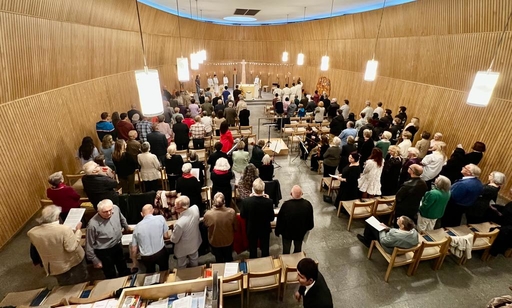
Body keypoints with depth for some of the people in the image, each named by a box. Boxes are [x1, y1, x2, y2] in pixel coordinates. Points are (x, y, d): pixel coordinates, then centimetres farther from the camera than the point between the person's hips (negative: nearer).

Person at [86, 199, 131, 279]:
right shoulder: (93, 224, -34)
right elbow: (89, 245, -18)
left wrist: (126, 227, 23)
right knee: (111, 276, 16)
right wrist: (95, 260, -10)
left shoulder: (116, 208, -21)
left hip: (118, 245, 5)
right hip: (104, 251, -5)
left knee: (124, 270, 30)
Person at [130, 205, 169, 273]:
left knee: (150, 273, 31)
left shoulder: (137, 226, -3)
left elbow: (133, 249, 2)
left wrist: (134, 262, 18)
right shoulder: (160, 218, -9)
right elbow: (166, 236, -3)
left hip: (145, 257, 2)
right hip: (160, 252, -2)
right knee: (164, 271, 26)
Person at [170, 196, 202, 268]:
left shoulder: (179, 223, -44)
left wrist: (174, 229, -5)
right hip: (195, 243, 6)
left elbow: (174, 240, -21)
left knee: (182, 268, 28)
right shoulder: (195, 208, -28)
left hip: (183, 248, -6)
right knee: (194, 264, 35)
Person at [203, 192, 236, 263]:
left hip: (215, 242, 0)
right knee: (229, 259, 30)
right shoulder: (231, 212, -29)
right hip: (228, 241, 1)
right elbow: (235, 227, -11)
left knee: (219, 260, 28)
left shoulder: (208, 214, -32)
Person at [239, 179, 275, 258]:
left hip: (251, 230, 0)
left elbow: (242, 216, -10)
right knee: (265, 250, 24)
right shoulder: (269, 202, -27)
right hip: (265, 229, 0)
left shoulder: (245, 201, -28)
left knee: (252, 251, 24)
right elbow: (271, 218, -13)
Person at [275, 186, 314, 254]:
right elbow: (310, 220, -7)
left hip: (287, 232, -2)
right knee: (298, 249, 27)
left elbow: (280, 219, -18)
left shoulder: (286, 204, -31)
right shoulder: (308, 204, -24)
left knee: (286, 251, 22)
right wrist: (307, 228, 14)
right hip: (300, 232, 2)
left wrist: (277, 231, 0)